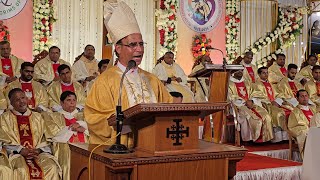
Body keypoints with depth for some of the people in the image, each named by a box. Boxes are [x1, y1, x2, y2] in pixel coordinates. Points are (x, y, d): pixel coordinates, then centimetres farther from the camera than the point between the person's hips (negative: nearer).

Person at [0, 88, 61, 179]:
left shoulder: (37, 117, 20)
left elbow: (44, 138, 14)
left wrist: (38, 150, -7)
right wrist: (21, 150, -13)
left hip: (38, 152, 2)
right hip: (17, 153, -2)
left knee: (52, 168, -28)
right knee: (22, 170, -36)